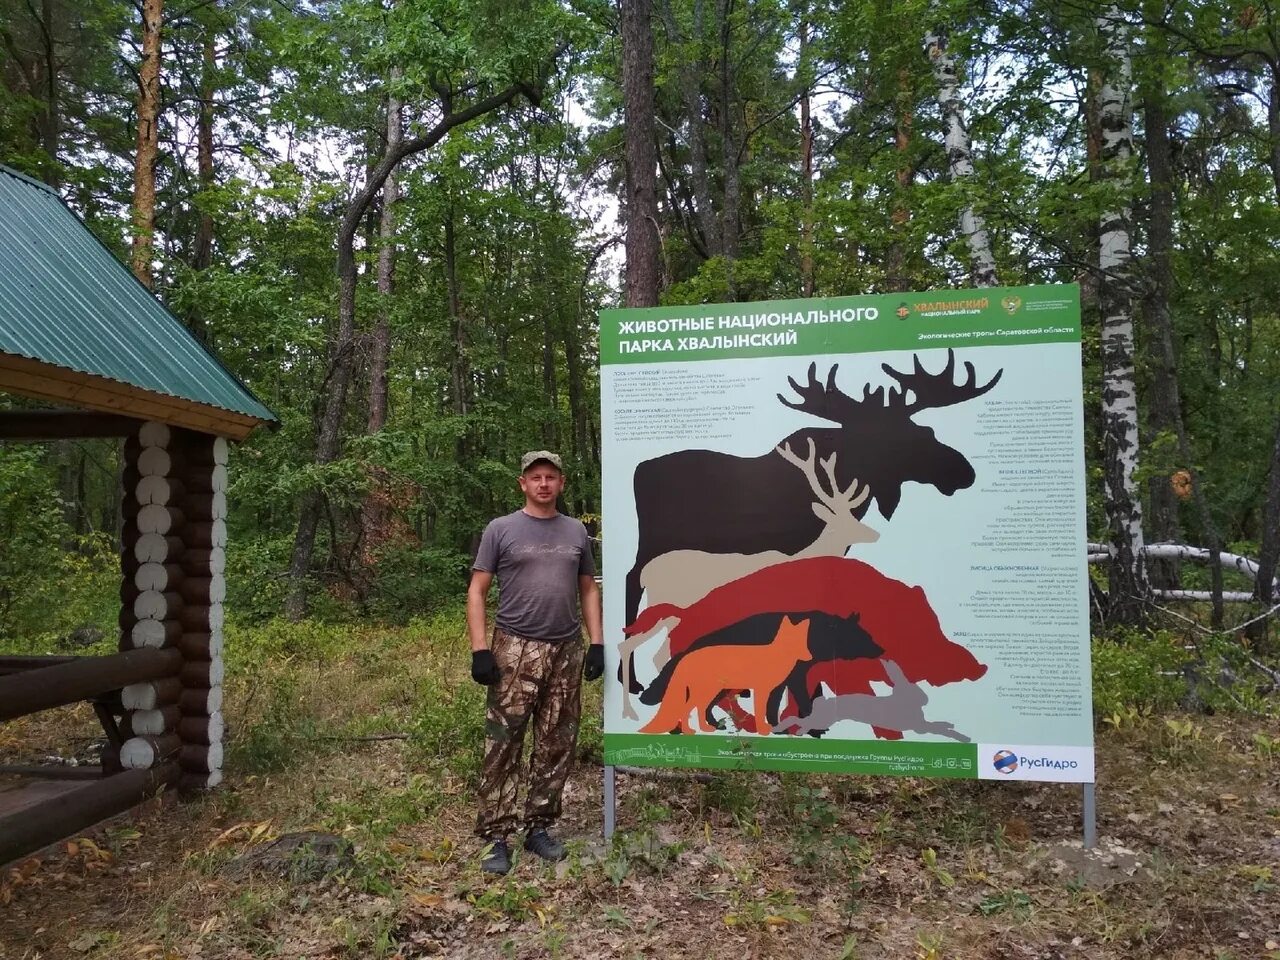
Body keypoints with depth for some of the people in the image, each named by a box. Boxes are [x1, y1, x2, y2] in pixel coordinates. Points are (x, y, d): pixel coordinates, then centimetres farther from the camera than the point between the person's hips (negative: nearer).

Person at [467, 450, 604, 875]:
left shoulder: (576, 531, 12)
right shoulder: (501, 529, 1)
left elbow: (588, 590, 16)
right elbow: (477, 591, -1)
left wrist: (597, 643, 6)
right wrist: (479, 649, -10)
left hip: (567, 652, 4)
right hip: (515, 650, -4)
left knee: (557, 745, 8)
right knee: (503, 746, -4)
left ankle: (539, 827, 21)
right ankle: (496, 836, 4)